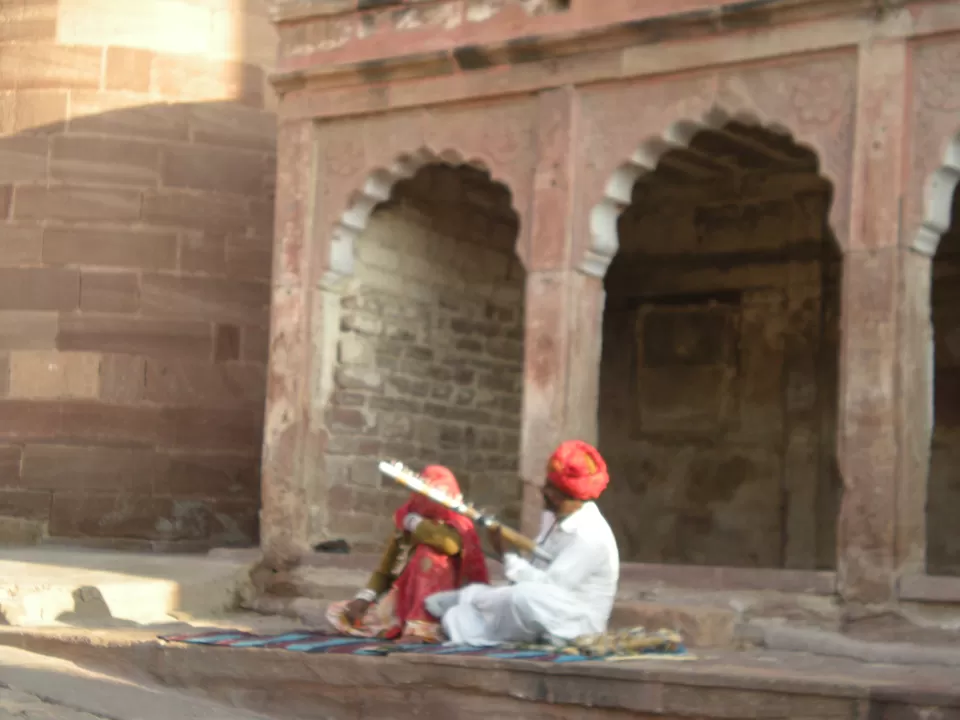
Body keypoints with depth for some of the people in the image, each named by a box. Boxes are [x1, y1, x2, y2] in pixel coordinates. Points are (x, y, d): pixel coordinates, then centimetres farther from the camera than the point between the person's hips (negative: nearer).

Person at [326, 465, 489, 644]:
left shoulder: (456, 525, -8)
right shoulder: (405, 526, 6)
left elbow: (450, 543, -33)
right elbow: (386, 569, 10)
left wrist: (413, 522, -17)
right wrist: (363, 598, -8)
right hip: (403, 601, 6)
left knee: (429, 553, -29)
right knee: (337, 614, -2)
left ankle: (423, 628, -32)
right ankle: (401, 627, -9)